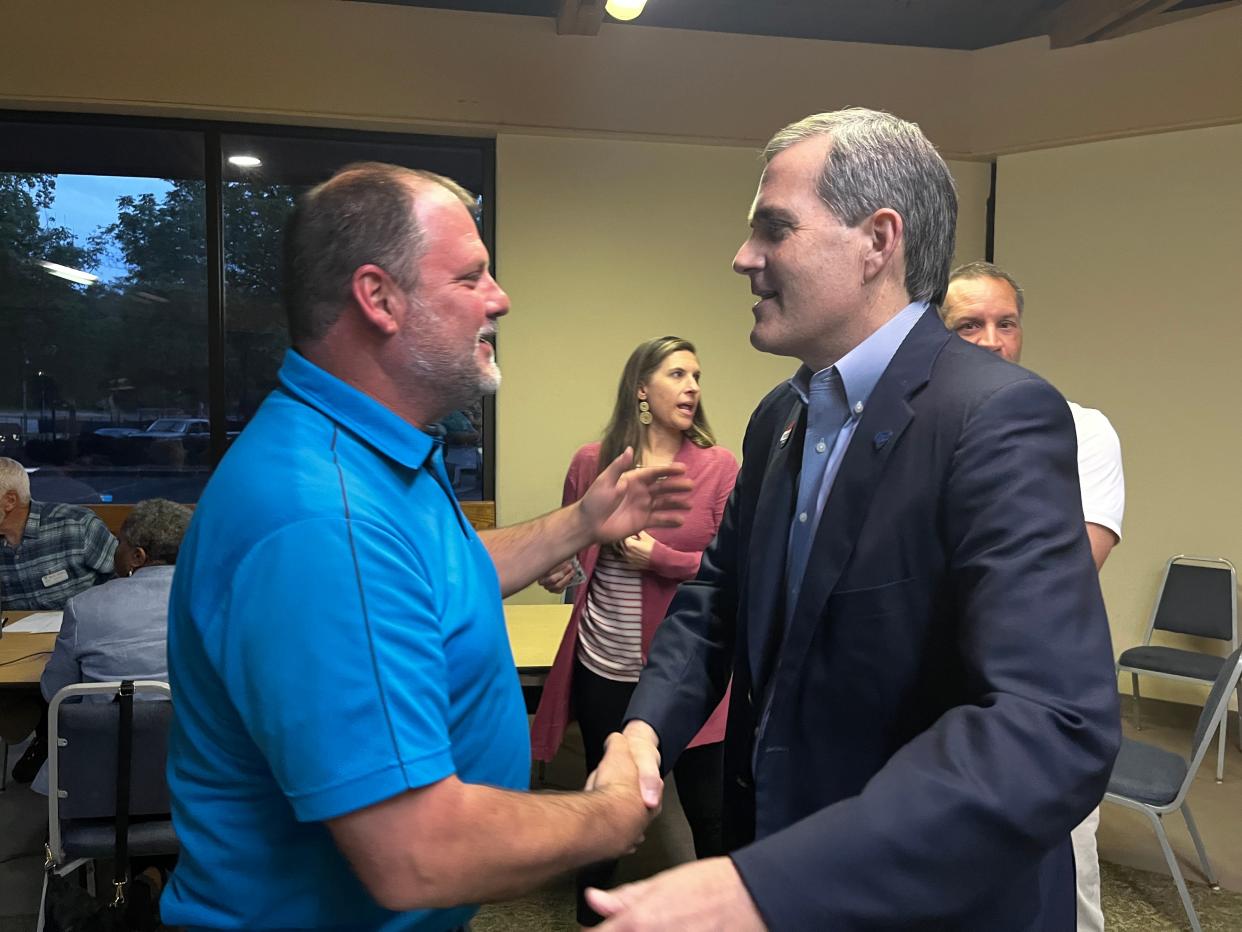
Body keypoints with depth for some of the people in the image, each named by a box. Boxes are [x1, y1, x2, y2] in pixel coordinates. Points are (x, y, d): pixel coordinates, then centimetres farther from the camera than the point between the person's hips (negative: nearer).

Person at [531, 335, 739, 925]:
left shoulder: (718, 466, -6)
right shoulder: (591, 462, 0)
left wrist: (660, 558, -17)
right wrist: (559, 570, -9)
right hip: (604, 666, 2)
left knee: (706, 804, 8)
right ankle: (591, 914, 42)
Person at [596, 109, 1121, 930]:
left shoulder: (999, 416, -24)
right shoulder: (778, 417, 2)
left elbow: (1053, 730, -33)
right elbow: (716, 595, 8)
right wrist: (648, 724, -11)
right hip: (775, 853, 7)